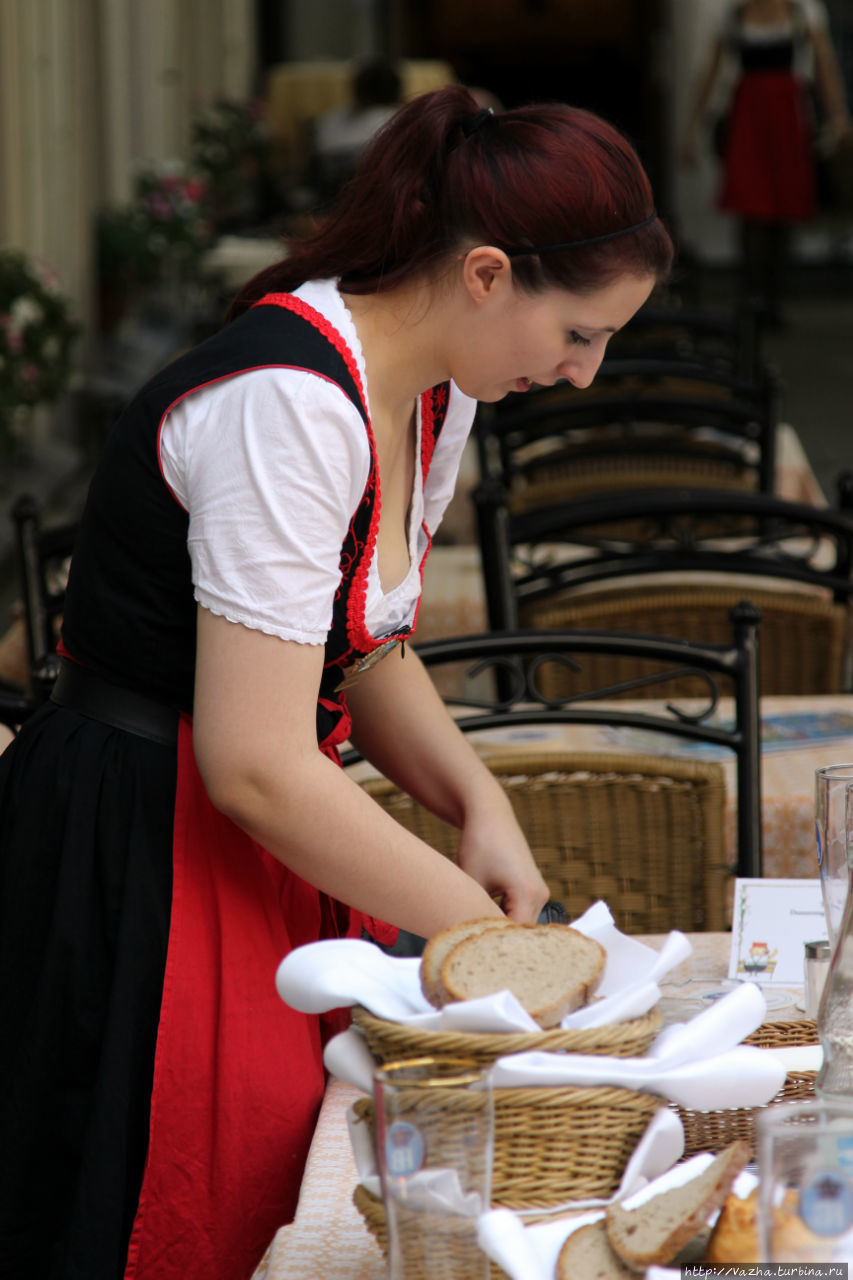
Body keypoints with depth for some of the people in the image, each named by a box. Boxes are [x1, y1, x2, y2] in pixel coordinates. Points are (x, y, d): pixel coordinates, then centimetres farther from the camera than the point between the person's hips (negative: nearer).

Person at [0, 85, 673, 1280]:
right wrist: (475, 924, -18)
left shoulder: (431, 396, 4)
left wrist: (477, 801, -1)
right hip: (139, 859, -9)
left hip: (273, 847, 9)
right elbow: (256, 765, -27)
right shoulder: (290, 403, -25)